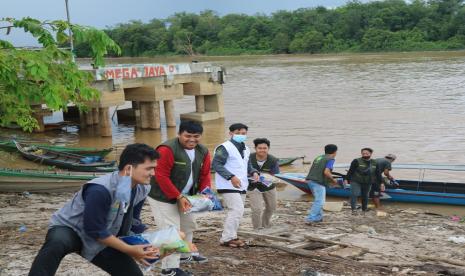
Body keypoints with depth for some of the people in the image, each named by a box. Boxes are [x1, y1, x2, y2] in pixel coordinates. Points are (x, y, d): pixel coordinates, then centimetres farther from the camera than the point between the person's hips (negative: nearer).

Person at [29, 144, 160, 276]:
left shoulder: (141, 190, -10)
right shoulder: (100, 190, -35)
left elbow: (133, 222, 3)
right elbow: (94, 231, -30)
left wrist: (151, 244, -12)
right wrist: (129, 250, -26)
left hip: (100, 241, 7)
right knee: (57, 244, -41)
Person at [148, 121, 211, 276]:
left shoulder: (203, 151, -1)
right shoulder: (167, 150, -26)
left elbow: (204, 175, 6)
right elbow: (161, 177, -26)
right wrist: (179, 197, -27)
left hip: (184, 196, 9)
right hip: (163, 197, -8)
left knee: (189, 226, 22)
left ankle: (184, 255, 43)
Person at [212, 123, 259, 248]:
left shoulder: (246, 149, 17)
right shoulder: (224, 147, -11)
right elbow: (216, 164, -18)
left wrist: (254, 172, 3)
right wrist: (231, 177, -26)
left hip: (241, 186, 9)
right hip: (228, 186, -9)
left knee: (235, 211, 14)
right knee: (237, 209, -17)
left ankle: (230, 237, 24)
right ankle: (227, 238, -10)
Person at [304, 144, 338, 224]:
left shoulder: (319, 157, 20)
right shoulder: (330, 159, -5)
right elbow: (326, 172, -18)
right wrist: (333, 180, -2)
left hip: (311, 181, 9)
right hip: (319, 183, -9)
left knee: (318, 200, 22)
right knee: (319, 202, -8)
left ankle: (318, 217, 25)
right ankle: (310, 219, -16)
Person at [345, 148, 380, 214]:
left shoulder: (374, 163, 8)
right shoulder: (356, 161, -6)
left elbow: (377, 174, 14)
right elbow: (350, 171, -7)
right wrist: (347, 179, -12)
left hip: (367, 183, 4)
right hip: (356, 181, -4)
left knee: (365, 196, 12)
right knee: (354, 194, -17)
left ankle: (364, 210, 26)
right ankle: (354, 209, -18)